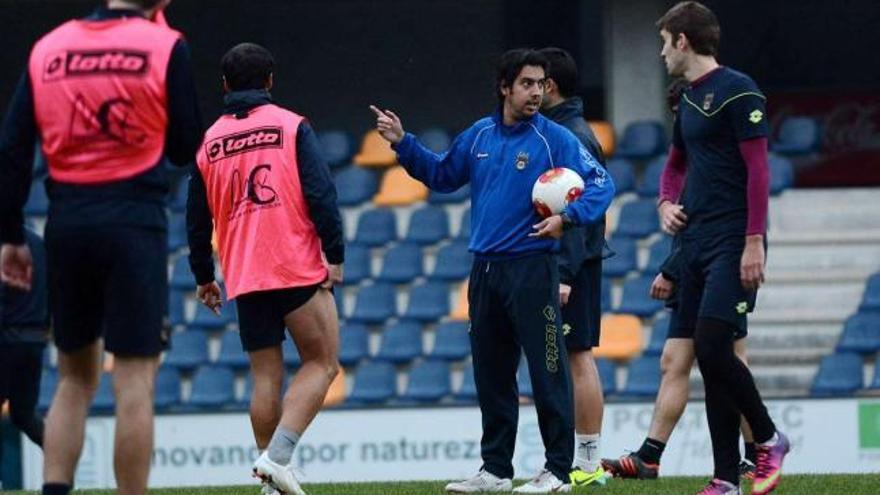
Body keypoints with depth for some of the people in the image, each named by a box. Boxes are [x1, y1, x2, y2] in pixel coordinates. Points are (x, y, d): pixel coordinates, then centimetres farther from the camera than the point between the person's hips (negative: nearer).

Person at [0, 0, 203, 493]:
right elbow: (187, 150, 2)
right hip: (134, 221, -4)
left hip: (67, 224, 4)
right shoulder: (166, 48, -4)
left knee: (76, 377, 15)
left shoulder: (47, 49, 7)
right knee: (135, 378, -3)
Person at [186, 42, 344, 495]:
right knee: (321, 363, 3)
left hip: (244, 279, 4)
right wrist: (334, 254, -8)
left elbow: (196, 219, 16)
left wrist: (203, 276, 27)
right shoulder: (291, 127, -1)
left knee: (265, 378, 9)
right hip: (299, 270, -4)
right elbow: (320, 193, -11)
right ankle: (277, 457, -14)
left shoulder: (209, 142, 11)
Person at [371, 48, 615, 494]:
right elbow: (441, 175, 25)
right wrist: (403, 143, 17)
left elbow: (600, 185, -11)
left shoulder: (554, 139, -6)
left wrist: (567, 218, -25)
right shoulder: (479, 136, 10)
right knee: (491, 374, 11)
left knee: (547, 372, -7)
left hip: (532, 269, -6)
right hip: (484, 271, 6)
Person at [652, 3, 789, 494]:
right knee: (708, 358, 4)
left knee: (713, 347, -17)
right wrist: (667, 204, 12)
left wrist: (754, 242, -19)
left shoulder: (737, 91, -9)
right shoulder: (688, 99, 17)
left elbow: (757, 168, -14)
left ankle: (769, 438, 3)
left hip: (733, 245, -9)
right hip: (696, 243, 9)